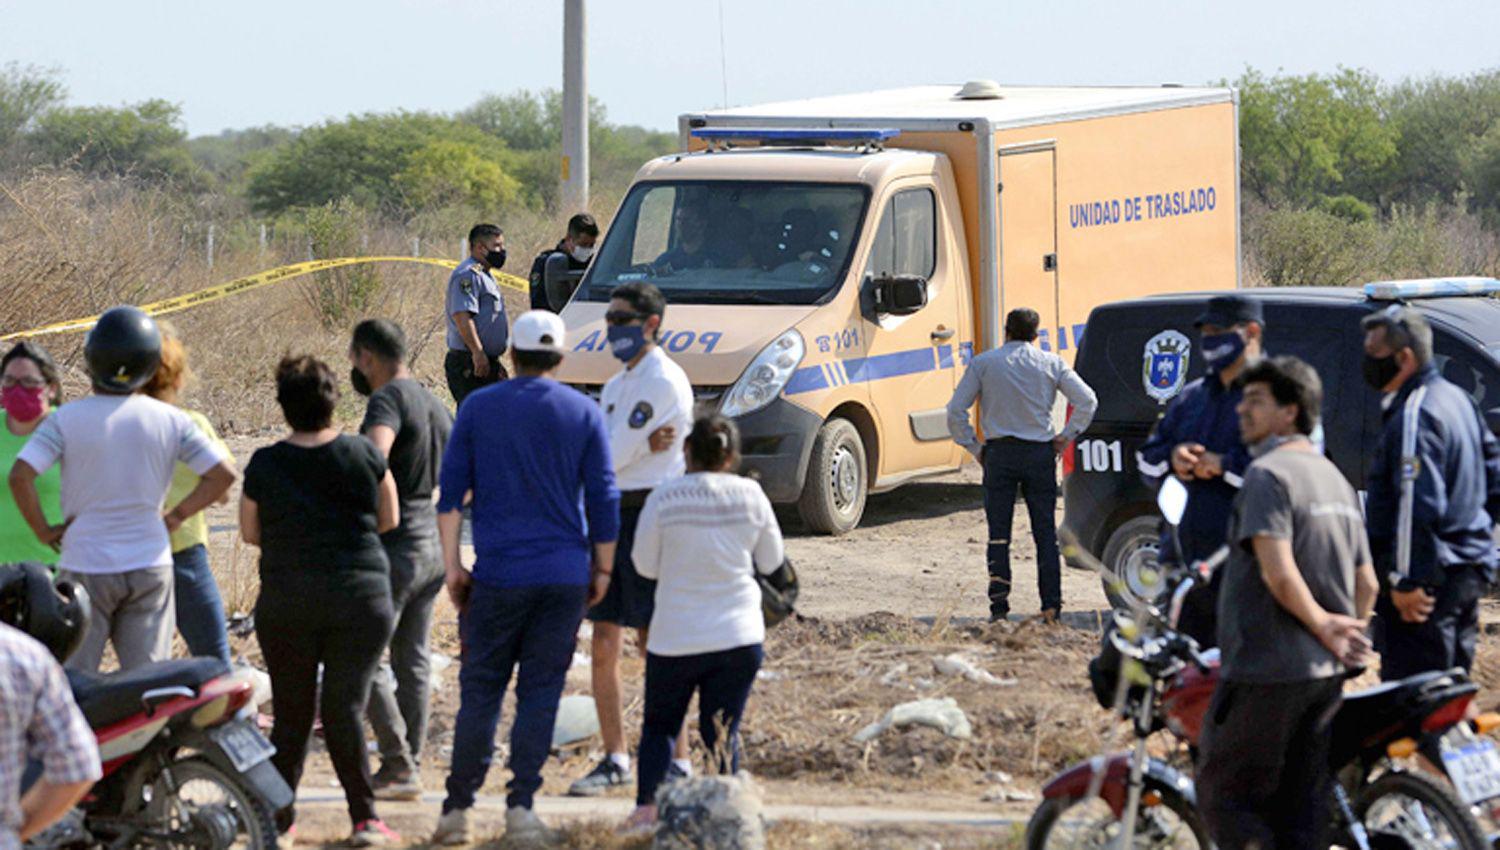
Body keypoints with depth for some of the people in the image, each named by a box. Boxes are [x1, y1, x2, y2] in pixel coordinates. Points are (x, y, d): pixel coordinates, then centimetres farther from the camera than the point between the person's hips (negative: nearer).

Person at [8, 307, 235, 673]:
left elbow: (20, 476, -18)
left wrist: (43, 530, -5)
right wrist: (177, 516, 8)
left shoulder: (66, 420, -9)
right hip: (151, 566, 2)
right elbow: (222, 474, -1)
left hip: (86, 566, -2)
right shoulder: (170, 421, -2)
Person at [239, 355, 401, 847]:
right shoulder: (364, 456, -4)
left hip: (286, 602, 0)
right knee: (345, 708, 0)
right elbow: (389, 520, 8)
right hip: (360, 598, 0)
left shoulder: (264, 465, -4)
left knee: (291, 712, 10)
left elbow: (250, 533, 7)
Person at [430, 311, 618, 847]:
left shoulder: (478, 408, 3)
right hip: (564, 576, 0)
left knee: (480, 690, 5)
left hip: (498, 576, 0)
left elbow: (450, 491, 1)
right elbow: (603, 499, 2)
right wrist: (602, 568, 10)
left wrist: (452, 567, 5)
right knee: (540, 692, 4)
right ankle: (520, 807, -1)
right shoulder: (584, 413, 3)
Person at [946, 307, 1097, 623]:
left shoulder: (983, 363, 1)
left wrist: (973, 446, 5)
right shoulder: (1051, 364, 4)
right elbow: (1087, 401, -1)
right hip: (1039, 454, 1)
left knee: (998, 532, 3)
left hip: (999, 454, -1)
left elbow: (956, 410, -2)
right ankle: (1051, 605, 1)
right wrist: (1066, 436, 5)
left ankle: (999, 603, -5)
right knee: (1045, 532, 5)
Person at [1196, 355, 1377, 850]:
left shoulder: (1268, 474, -12)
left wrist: (1322, 625, -11)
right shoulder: (1336, 480, 15)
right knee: (1298, 807, 10)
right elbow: (1366, 583, 16)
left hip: (1266, 670, -8)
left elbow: (1279, 573, -22)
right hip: (1325, 676, 8)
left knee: (1224, 793, 0)